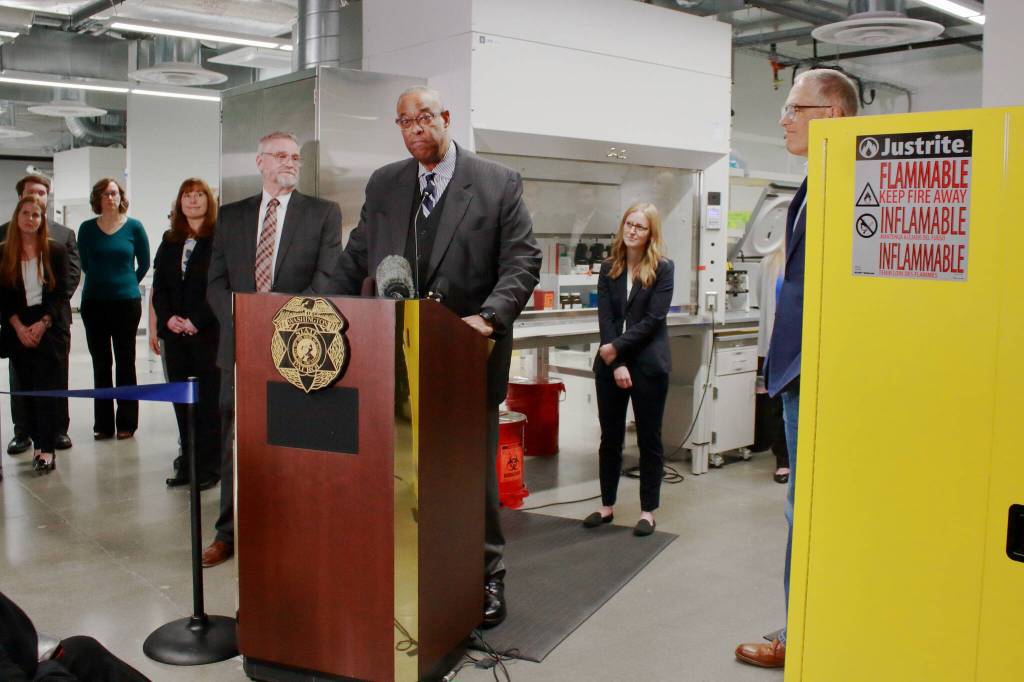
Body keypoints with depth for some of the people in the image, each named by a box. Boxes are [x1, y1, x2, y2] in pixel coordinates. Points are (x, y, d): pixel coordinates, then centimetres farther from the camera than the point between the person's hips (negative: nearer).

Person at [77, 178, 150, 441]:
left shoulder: (134, 227, -1)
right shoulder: (87, 228, 3)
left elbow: (144, 263, 8)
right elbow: (84, 264, 14)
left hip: (126, 303, -2)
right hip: (94, 303, 2)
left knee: (125, 363, 4)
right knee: (101, 365, 7)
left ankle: (126, 423, 10)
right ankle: (103, 424, 13)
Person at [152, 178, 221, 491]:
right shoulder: (170, 241, 15)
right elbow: (159, 284, 13)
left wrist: (197, 321, -15)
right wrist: (167, 318, -3)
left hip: (208, 332, -6)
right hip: (175, 333, 6)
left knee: (208, 400, -2)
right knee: (181, 400, 9)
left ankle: (209, 465, 5)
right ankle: (187, 462, 17)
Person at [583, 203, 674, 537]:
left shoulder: (663, 269, -3)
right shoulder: (609, 268, 7)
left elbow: (653, 319, -10)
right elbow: (605, 318, -1)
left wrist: (617, 347, -14)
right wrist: (616, 365, -11)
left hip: (648, 363, -3)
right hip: (610, 364, 4)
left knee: (649, 438, 5)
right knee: (610, 437, 11)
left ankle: (648, 511, 14)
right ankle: (607, 505, 23)